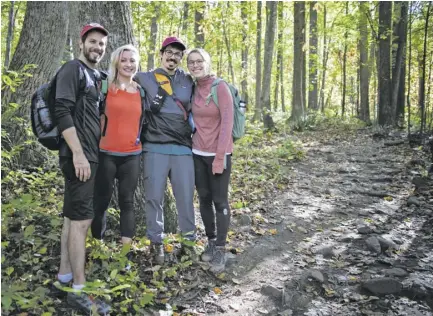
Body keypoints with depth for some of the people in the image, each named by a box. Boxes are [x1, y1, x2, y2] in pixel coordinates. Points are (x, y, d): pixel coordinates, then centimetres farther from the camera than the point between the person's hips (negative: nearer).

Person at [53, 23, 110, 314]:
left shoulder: (96, 76, 18)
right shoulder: (73, 69, -7)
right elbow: (62, 112, -18)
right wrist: (78, 153, -23)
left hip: (90, 155, 9)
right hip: (78, 156, -9)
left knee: (73, 215, 12)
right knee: (82, 218, -9)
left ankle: (65, 274, 23)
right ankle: (79, 290, -3)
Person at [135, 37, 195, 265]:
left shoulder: (188, 81, 13)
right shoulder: (146, 78, 7)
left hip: (183, 149, 2)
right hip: (155, 148, -1)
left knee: (186, 197, 4)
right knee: (154, 197, 3)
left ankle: (190, 239, 20)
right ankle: (156, 241, 17)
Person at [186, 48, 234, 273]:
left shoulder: (220, 87, -11)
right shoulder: (192, 89, 7)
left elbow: (227, 123, -15)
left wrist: (220, 157, -18)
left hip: (219, 154, -5)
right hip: (198, 153, 5)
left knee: (220, 201, 0)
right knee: (204, 199, 10)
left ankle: (220, 249, 7)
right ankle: (211, 241, 24)